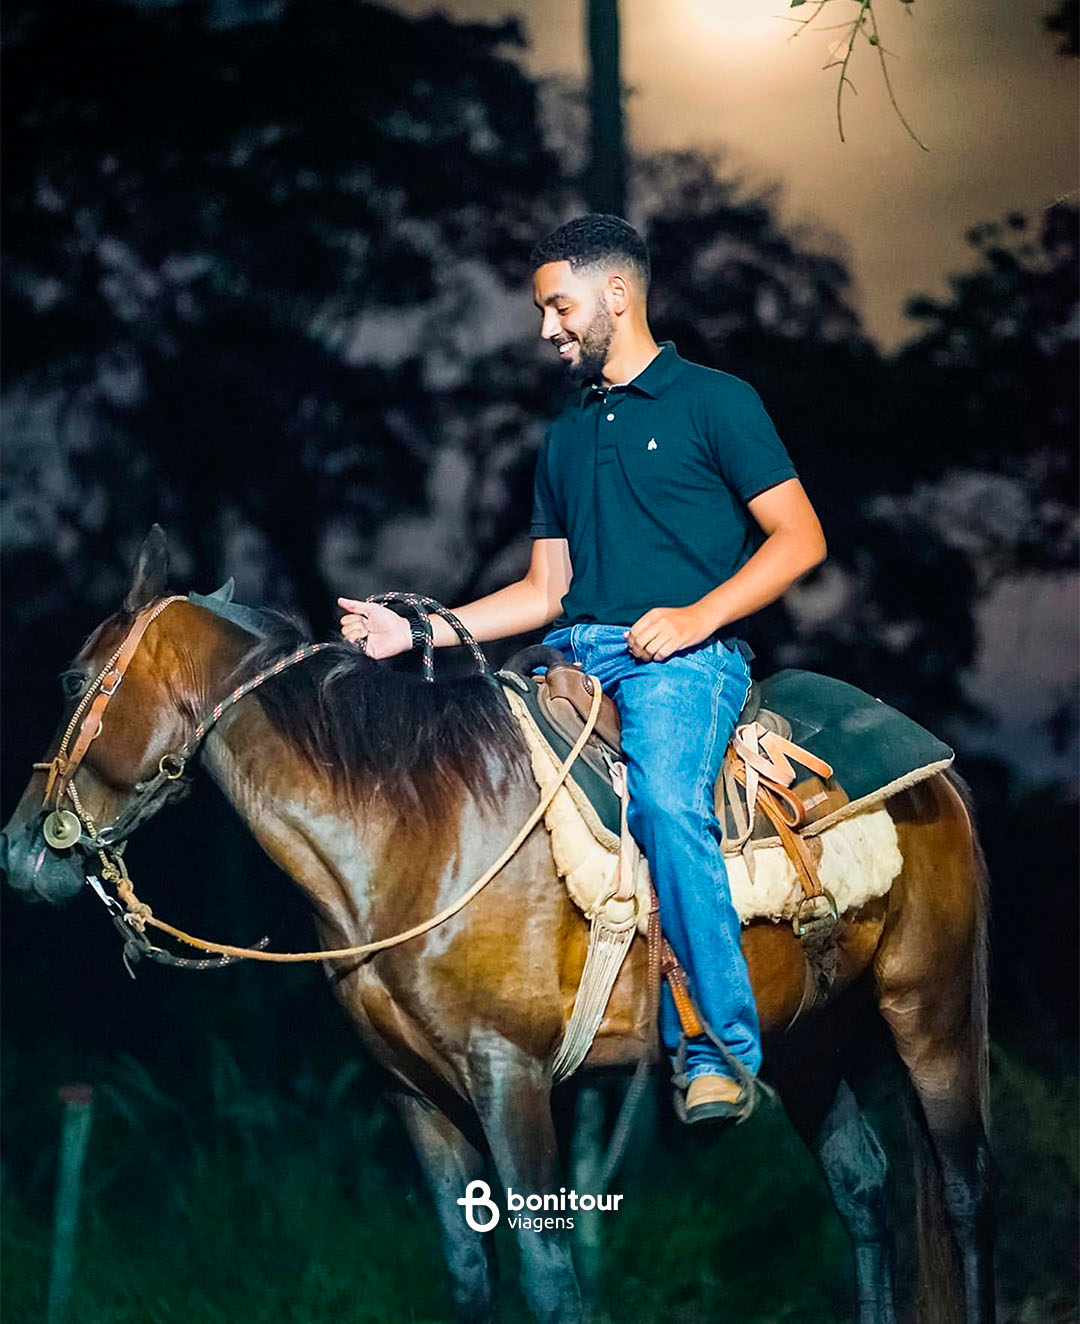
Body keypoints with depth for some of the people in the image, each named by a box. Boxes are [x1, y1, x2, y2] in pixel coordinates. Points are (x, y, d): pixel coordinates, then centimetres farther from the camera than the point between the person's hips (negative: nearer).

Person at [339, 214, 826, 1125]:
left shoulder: (714, 401, 4)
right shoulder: (568, 435, 24)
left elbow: (800, 538, -2)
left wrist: (695, 617, -14)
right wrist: (418, 631, 12)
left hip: (683, 653, -7)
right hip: (577, 653, 7)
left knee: (666, 797, -34)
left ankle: (723, 1049, -30)